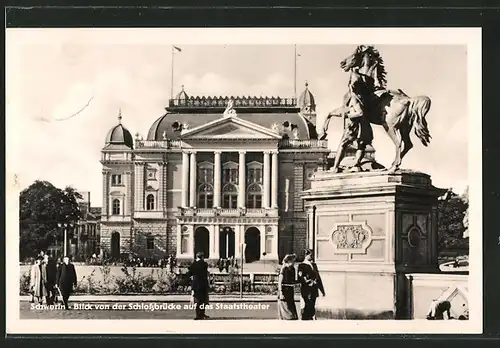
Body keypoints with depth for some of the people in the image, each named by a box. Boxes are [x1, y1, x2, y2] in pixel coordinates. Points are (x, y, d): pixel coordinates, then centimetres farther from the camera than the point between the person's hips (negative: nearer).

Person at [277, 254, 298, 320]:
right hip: (284, 291, -8)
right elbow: (280, 282, -14)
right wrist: (281, 293, -19)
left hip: (290, 292, 8)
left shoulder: (292, 269, 10)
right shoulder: (284, 269, -13)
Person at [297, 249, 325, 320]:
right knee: (305, 309, -7)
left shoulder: (314, 265, 17)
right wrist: (308, 281, -22)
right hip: (306, 291, -6)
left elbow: (318, 277, 19)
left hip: (314, 291, 7)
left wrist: (322, 289, 18)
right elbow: (300, 279, -11)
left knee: (312, 309, 9)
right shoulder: (301, 266, -3)